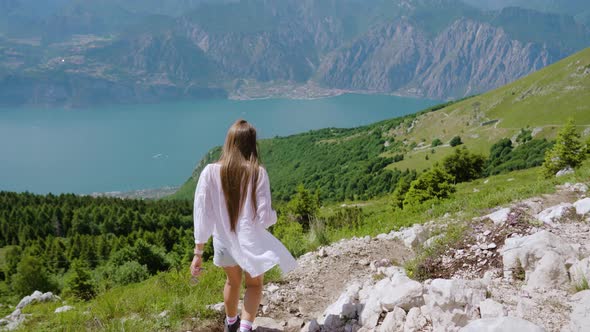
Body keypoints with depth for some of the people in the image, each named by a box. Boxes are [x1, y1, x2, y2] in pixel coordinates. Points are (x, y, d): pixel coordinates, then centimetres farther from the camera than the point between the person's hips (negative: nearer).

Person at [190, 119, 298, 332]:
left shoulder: (210, 172, -15)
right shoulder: (257, 173, -19)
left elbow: (202, 217, -12)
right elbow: (264, 218, -17)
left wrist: (198, 253, -4)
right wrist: (274, 215, 6)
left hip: (225, 242, 2)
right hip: (251, 243, -2)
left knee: (233, 282, 31)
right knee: (254, 285, 25)